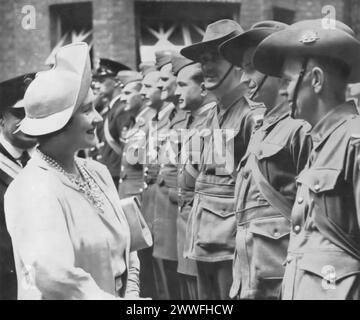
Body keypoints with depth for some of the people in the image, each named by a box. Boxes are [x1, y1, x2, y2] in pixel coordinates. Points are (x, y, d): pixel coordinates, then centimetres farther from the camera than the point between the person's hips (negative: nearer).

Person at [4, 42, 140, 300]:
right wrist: (121, 302, -24)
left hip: (120, 295, 7)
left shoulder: (97, 172, 0)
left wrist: (131, 291, -5)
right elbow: (54, 277, -34)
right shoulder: (33, 190, -23)